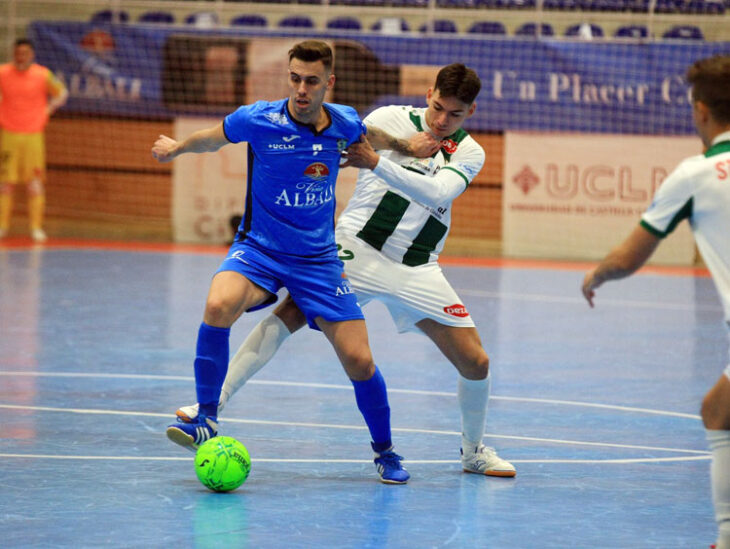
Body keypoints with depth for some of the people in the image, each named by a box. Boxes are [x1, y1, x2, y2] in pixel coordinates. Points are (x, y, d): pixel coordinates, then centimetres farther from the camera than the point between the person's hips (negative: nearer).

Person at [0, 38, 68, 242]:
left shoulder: (43, 75, -2)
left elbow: (62, 92, 13)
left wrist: (49, 108, -1)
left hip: (33, 135, 0)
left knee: (35, 183, -2)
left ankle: (36, 227, 2)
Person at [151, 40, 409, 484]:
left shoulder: (347, 125, -5)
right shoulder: (257, 120, -13)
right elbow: (213, 139, 10)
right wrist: (177, 147, 24)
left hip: (319, 260, 2)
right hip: (258, 250, -2)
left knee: (359, 360, -5)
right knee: (219, 306, -34)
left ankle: (385, 451, 20)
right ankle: (206, 417, -20)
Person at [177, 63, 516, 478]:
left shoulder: (470, 153, 1)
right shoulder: (391, 119, 0)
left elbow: (437, 192, -19)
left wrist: (377, 163, -31)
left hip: (417, 269, 2)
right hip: (358, 249, -2)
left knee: (476, 362, -1)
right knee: (290, 313, -24)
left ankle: (474, 450, 24)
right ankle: (214, 403, -22)